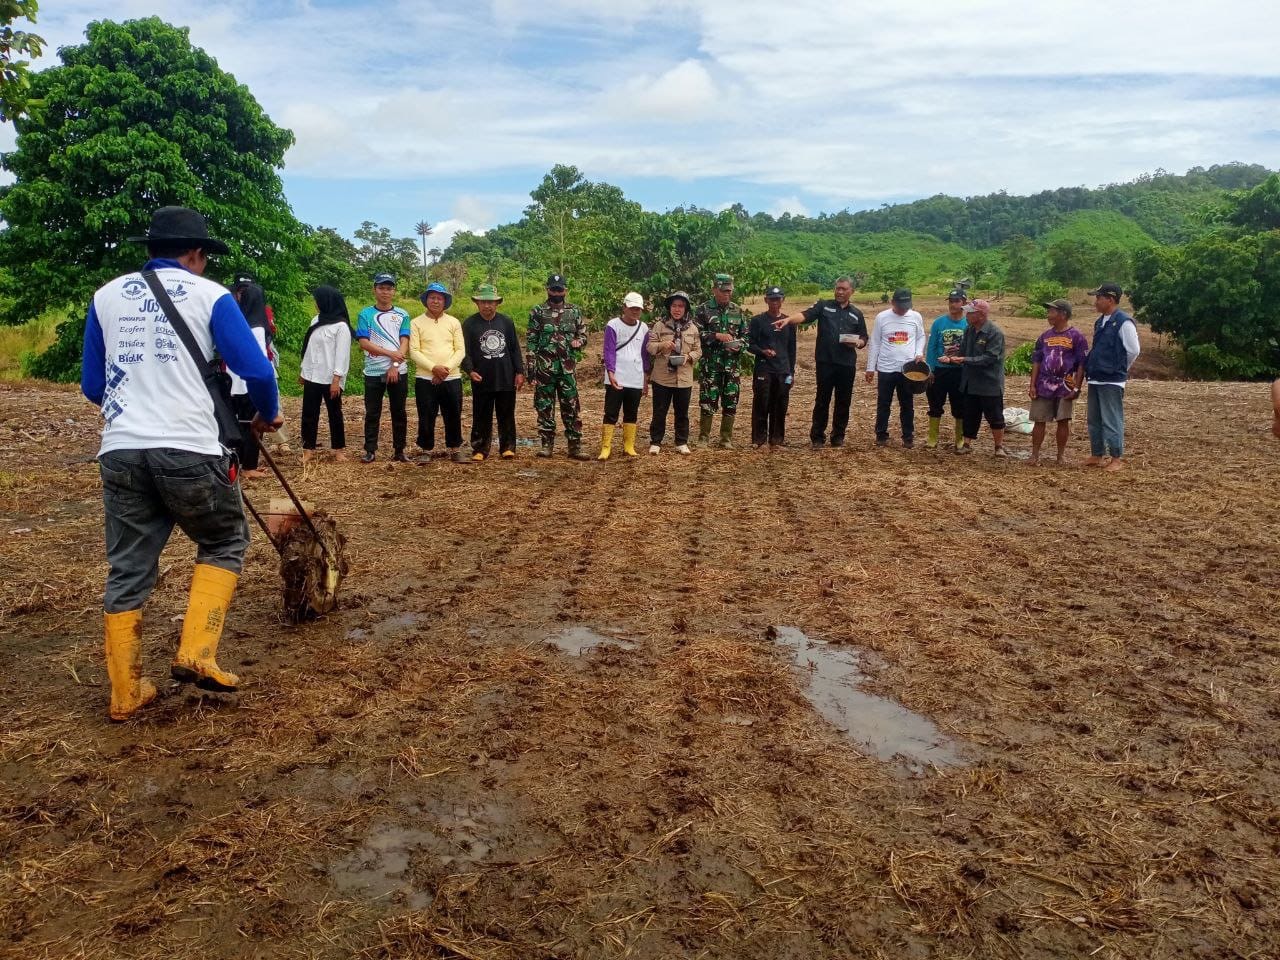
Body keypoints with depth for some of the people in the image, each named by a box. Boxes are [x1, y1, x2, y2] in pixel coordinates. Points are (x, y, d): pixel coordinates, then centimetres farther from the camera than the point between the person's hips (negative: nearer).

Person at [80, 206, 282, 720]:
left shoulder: (107, 295, 14)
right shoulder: (209, 294, 2)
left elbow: (91, 384, 19)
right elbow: (257, 370, -3)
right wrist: (268, 414, 16)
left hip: (120, 451, 4)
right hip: (189, 449, -4)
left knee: (127, 571, 12)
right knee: (225, 543, 17)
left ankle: (124, 693, 18)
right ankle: (195, 653, 4)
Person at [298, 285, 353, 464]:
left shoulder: (341, 326, -10)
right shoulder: (316, 320, 12)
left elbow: (342, 355, -14)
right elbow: (309, 348, 17)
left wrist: (336, 379, -19)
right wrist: (303, 371, 17)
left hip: (330, 379, -7)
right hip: (312, 377, 7)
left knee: (334, 414, 5)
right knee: (309, 414, 5)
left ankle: (339, 449, 15)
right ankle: (308, 449, 11)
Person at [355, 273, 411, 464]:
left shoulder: (402, 315, 6)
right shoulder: (365, 314, 3)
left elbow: (404, 343, -2)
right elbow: (364, 343, -7)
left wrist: (395, 366, -14)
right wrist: (390, 353, -15)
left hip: (398, 371, 1)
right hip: (373, 372, -1)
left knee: (399, 412, 5)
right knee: (372, 413, 3)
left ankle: (399, 450, 12)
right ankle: (370, 450, 9)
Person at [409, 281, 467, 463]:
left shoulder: (454, 322, 6)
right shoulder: (416, 323, 1)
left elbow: (460, 350, 1)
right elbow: (414, 351, -7)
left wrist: (446, 368, -13)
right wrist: (434, 368, -18)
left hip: (452, 379, 1)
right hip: (426, 379, -1)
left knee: (453, 417, 6)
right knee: (426, 418, 4)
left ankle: (455, 449, 18)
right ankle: (426, 450, 17)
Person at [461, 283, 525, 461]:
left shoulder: (506, 321, 7)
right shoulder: (469, 324, 0)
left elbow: (515, 349, 10)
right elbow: (465, 351, -3)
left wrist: (519, 372, 5)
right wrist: (470, 370, -19)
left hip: (506, 379, 2)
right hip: (482, 380, -2)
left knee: (507, 416, 7)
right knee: (482, 418, 3)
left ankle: (508, 447, 15)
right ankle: (480, 449, 11)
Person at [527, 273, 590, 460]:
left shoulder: (574, 312, 7)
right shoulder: (537, 312, 1)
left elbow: (583, 335, 14)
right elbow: (531, 342, 0)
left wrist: (578, 341, -11)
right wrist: (531, 369, -6)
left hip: (567, 368, 1)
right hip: (544, 368, -1)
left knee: (571, 408, 1)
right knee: (545, 407, 4)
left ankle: (575, 446, 7)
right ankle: (547, 444, 13)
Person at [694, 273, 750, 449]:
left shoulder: (738, 311, 11)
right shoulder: (703, 310, -1)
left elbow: (746, 335, 14)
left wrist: (738, 345, -7)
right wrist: (717, 336, -17)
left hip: (733, 365, 3)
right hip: (710, 365, -3)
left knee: (730, 403, 5)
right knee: (708, 401, -2)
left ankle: (726, 439, 15)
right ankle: (704, 438, 8)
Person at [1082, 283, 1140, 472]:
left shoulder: (1123, 322, -13)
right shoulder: (1100, 321, 12)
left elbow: (1133, 351, -12)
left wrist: (1119, 370, -1)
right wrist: (1091, 369, 13)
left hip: (1112, 382, -9)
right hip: (1095, 380, 9)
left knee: (1112, 421, -4)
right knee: (1094, 420, 14)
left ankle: (1117, 459, 4)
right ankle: (1097, 455, 24)